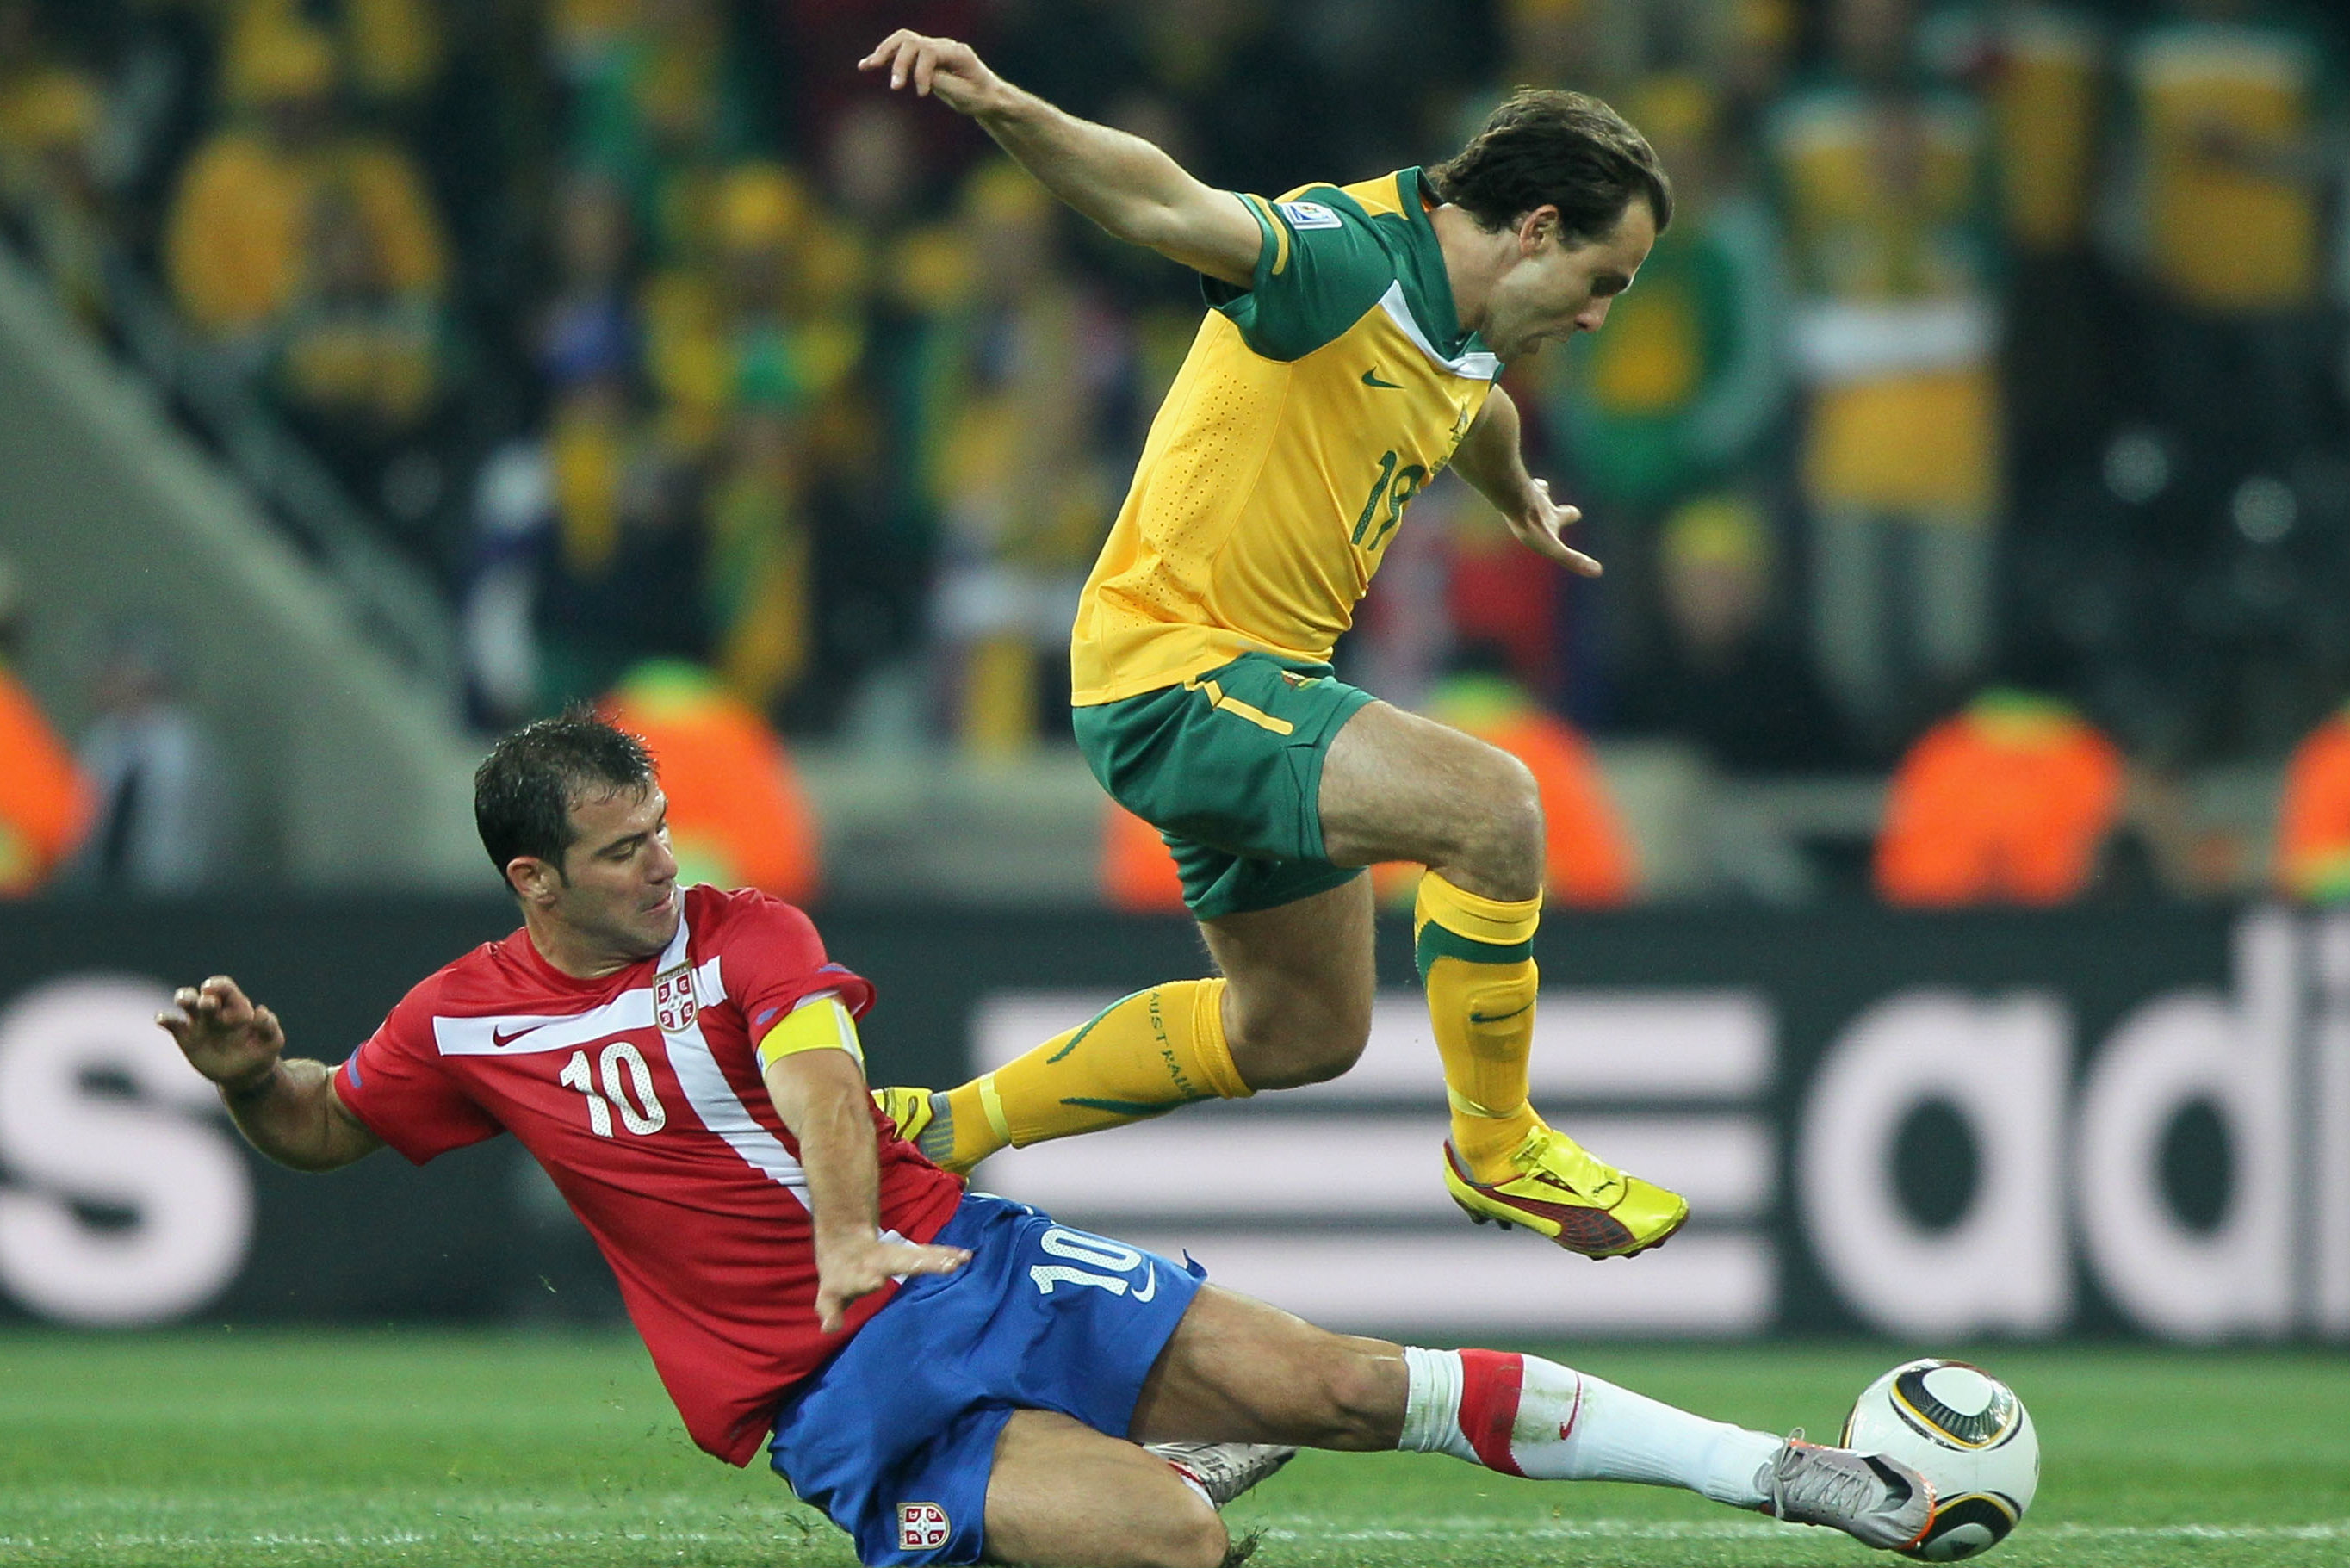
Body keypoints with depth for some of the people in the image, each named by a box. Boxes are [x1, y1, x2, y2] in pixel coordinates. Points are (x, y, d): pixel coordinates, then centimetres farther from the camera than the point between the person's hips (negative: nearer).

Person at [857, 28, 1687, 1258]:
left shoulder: (1464, 344, 9)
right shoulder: (1346, 254, -20)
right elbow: (1164, 204, -38)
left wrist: (1522, 503, 57)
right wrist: (1002, 108, -56)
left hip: (1262, 685, 10)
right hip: (1173, 675, -10)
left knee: (1300, 1034, 20)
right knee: (1491, 806, -26)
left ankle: (935, 1132, 30)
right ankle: (1494, 1150, -7)